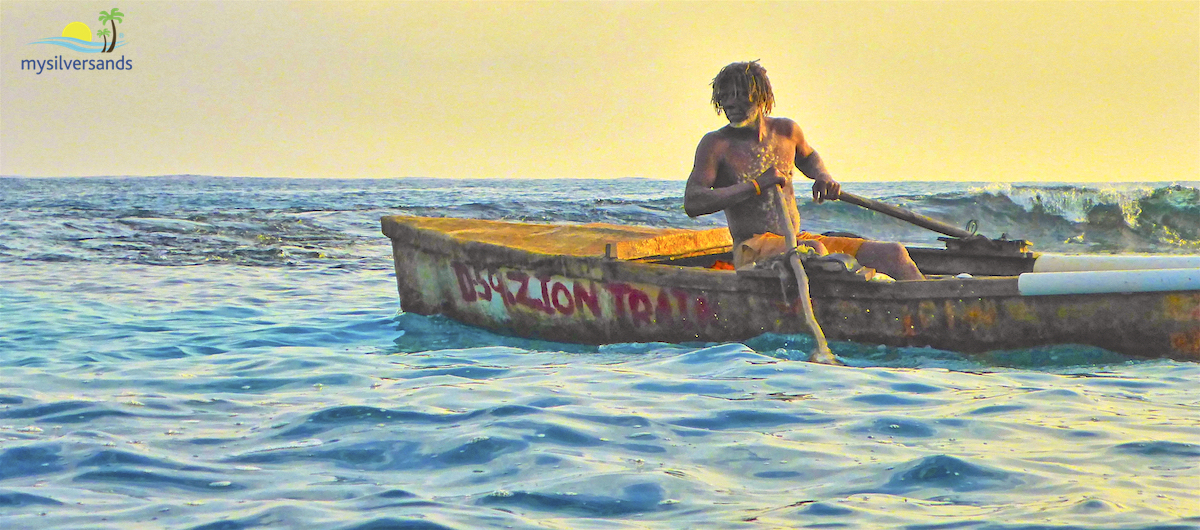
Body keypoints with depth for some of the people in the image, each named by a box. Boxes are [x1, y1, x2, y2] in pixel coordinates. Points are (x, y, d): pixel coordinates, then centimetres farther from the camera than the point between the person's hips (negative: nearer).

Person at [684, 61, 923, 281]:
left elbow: (808, 157, 35)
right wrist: (756, 186, -19)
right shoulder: (715, 144, -5)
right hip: (751, 250, -6)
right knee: (814, 251, -39)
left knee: (892, 253, -6)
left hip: (796, 241, 6)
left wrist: (824, 178, 11)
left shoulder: (786, 130, 10)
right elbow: (692, 204, -16)